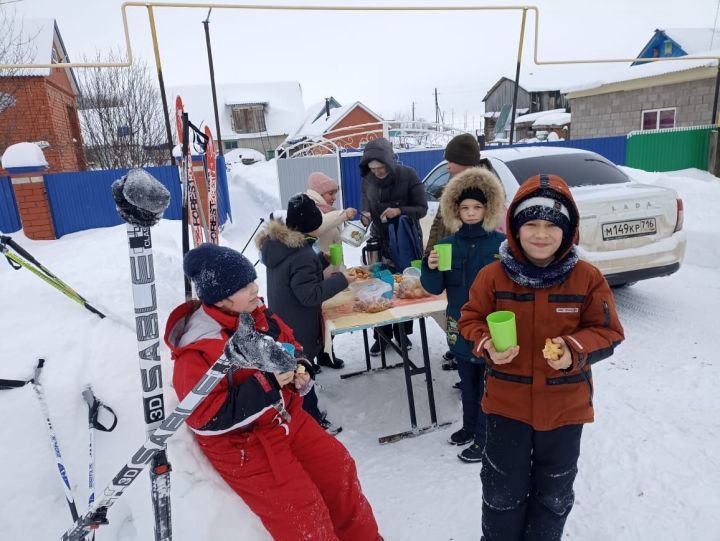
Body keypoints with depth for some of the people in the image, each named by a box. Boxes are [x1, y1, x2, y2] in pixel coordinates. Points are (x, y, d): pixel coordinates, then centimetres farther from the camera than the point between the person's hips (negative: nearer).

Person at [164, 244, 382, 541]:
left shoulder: (259, 317, -3)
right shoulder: (196, 349, -23)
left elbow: (292, 351, 13)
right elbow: (208, 418, -25)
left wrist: (301, 373, -10)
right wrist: (266, 385, -31)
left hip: (285, 417, 7)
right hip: (239, 441, -6)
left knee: (338, 468, 6)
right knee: (300, 506, -11)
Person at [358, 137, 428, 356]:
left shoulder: (408, 175, -13)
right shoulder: (367, 182, -3)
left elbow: (422, 208, -12)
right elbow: (365, 210, 4)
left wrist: (400, 211, -29)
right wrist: (365, 217, -19)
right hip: (380, 243, 2)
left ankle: (402, 332, 26)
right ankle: (381, 335, 18)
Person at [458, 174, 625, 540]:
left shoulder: (587, 278, -10)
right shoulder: (493, 276, -11)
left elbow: (608, 332, -4)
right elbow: (471, 319, -1)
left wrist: (576, 350, -24)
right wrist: (487, 345, -21)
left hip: (565, 404, 1)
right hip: (507, 401, 0)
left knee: (554, 490, 23)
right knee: (503, 488, 18)